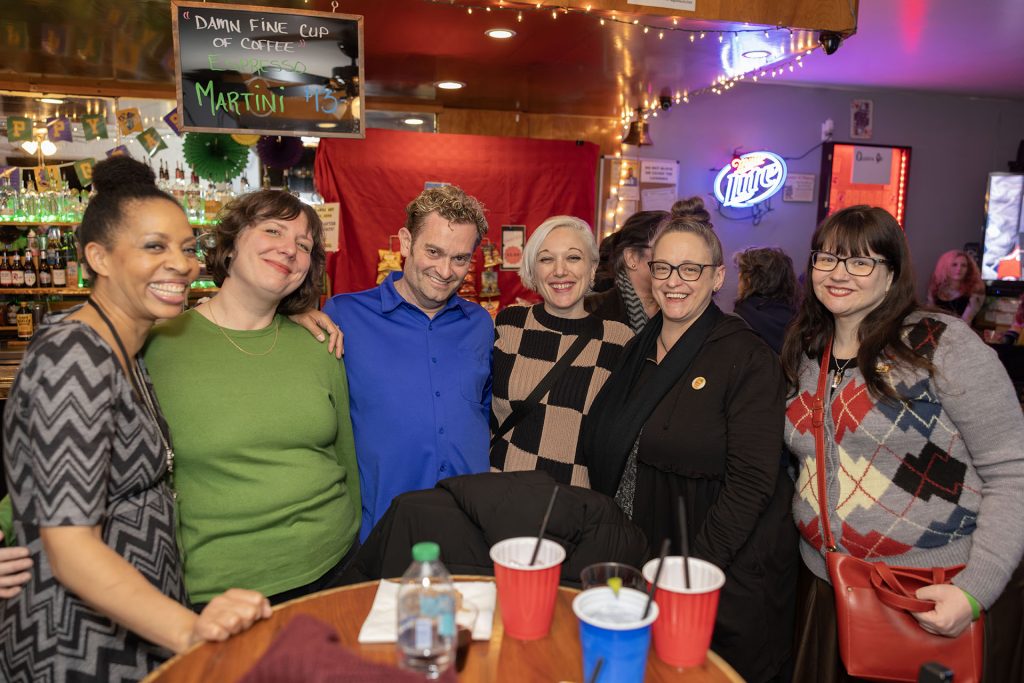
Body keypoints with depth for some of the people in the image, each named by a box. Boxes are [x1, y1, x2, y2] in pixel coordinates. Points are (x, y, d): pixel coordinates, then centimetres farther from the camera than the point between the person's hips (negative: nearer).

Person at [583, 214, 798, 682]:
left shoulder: (748, 358, -14)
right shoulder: (636, 351, 4)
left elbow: (751, 481, -18)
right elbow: (603, 455, 10)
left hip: (726, 574, -5)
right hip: (634, 568, 5)